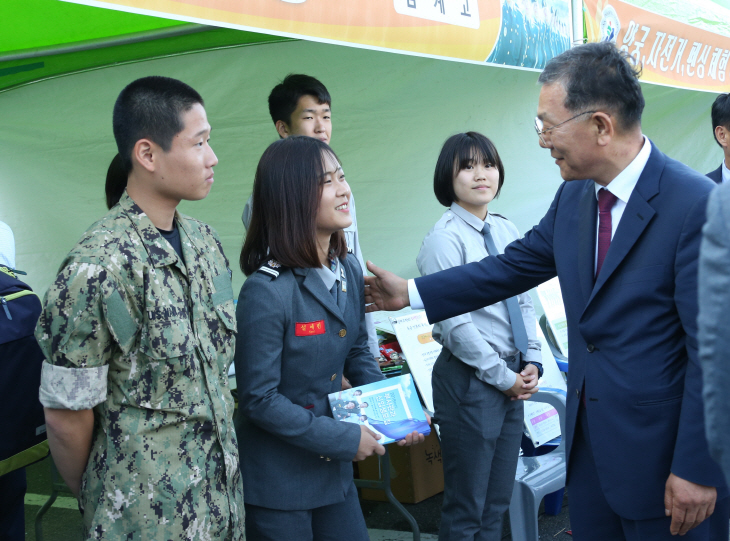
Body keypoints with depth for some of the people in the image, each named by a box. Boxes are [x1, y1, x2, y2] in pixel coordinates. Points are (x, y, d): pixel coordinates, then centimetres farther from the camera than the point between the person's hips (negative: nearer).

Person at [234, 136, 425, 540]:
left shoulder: (348, 270, 0)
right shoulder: (266, 291, -22)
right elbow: (258, 398, -20)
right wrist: (345, 439, -17)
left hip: (332, 469, 7)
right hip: (275, 479, -7)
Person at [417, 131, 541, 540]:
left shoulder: (507, 231, 8)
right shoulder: (444, 239, -14)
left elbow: (524, 302, 13)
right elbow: (455, 325, -18)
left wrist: (532, 362, 0)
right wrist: (503, 377, -13)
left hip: (512, 378, 7)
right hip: (470, 380, -7)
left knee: (498, 504, 17)